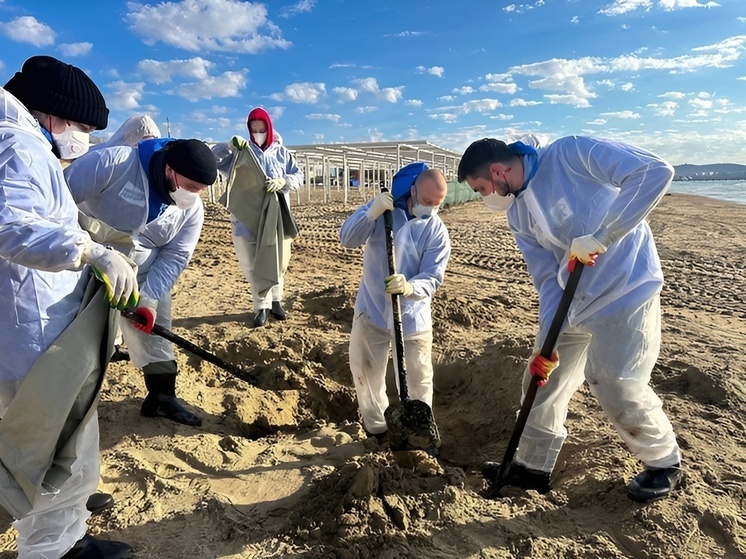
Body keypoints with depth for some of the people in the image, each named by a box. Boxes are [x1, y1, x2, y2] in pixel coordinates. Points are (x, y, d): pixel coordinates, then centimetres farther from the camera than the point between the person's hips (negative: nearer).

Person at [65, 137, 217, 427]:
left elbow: (174, 257, -10)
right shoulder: (114, 163, -26)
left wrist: (149, 299, -20)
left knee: (154, 329, 8)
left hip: (142, 273, 5)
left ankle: (161, 396, 23)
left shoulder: (192, 208, -10)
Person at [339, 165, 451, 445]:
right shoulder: (383, 208, -7)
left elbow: (432, 278, -16)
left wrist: (410, 288, -38)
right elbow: (347, 238, -17)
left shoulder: (438, 232, -8)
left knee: (418, 381, 8)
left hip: (413, 317, 0)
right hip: (371, 311, 1)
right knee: (365, 373, 12)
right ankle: (376, 428, 34)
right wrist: (371, 213, -34)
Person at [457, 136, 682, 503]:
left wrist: (599, 237, -32)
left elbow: (656, 172, -27)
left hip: (625, 292, -7)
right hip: (571, 303, 7)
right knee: (543, 380, 11)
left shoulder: (571, 154, -18)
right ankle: (532, 466, 30)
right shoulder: (518, 215, 3)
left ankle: (664, 462, 28)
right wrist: (548, 342, -8)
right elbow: (548, 279, 2)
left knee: (618, 392, -4)